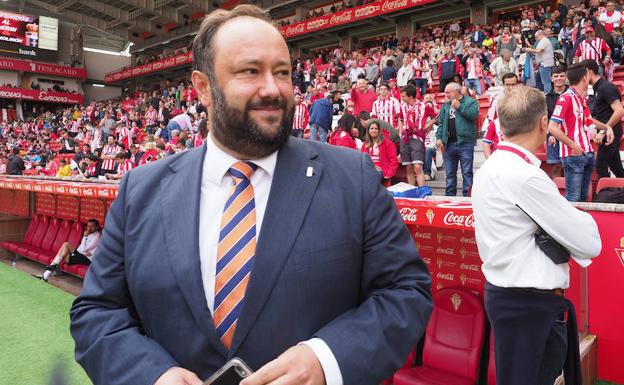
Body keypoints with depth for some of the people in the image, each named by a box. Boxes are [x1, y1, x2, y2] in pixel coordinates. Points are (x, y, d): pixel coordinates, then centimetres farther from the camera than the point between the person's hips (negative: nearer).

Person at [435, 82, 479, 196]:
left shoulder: (470, 101, 1)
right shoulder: (446, 105, 16)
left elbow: (474, 115, -16)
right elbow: (441, 123, 14)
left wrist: (459, 107, -12)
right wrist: (439, 137, 3)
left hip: (465, 143, -5)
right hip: (449, 143, 5)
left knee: (467, 172, -2)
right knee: (450, 173, 11)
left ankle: (467, 195, 3)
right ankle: (450, 195, 20)